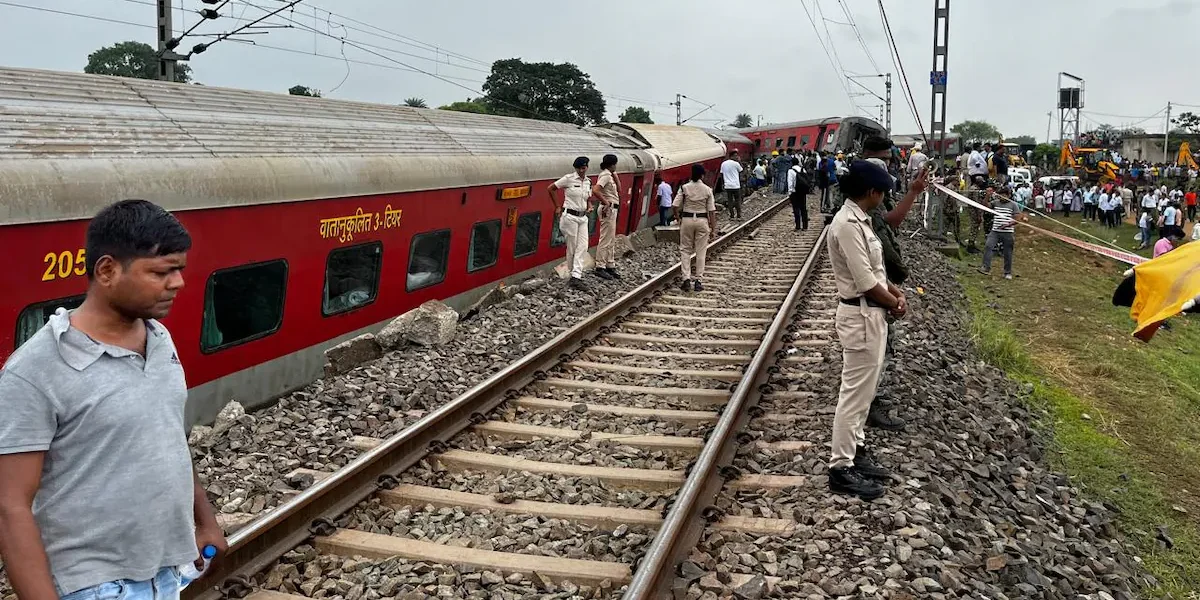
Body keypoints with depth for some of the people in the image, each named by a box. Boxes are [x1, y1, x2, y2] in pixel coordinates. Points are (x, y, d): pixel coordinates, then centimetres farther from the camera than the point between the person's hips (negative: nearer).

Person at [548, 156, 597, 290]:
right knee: (572, 247, 1)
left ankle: (576, 277, -5)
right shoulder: (569, 178, -8)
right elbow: (550, 189, -4)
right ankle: (575, 275, 12)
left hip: (583, 217, 6)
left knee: (583, 247, -3)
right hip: (570, 216, -6)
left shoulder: (588, 182, 10)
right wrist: (557, 206, -2)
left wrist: (590, 206, 1)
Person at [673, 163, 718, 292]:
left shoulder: (684, 188, -4)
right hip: (702, 220, 0)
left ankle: (686, 279, 0)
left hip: (687, 220, 0)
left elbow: (675, 206, -8)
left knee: (685, 250, 9)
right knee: (701, 251, 7)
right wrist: (713, 228, 1)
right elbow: (712, 211, -4)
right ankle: (698, 280, 8)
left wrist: (678, 218, 9)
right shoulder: (707, 190, -4)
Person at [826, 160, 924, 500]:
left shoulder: (858, 220, 12)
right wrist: (895, 303, -6)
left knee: (863, 391, 18)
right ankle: (842, 469, 2)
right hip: (861, 316, -10)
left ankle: (855, 452, 30)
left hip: (872, 313, 10)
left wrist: (895, 293, 2)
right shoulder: (848, 224, -20)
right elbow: (865, 282, -21)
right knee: (855, 393, -5)